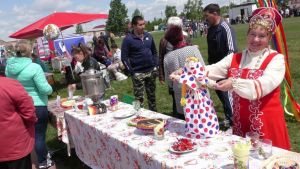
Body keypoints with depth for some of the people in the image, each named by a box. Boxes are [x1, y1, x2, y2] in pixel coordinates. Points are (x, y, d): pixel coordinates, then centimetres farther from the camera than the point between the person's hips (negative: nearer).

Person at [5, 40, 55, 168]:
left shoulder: (9, 66, -3)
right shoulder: (34, 67, -23)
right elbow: (45, 89, -21)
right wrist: (50, 89, 0)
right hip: (37, 106, -6)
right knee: (39, 134, 8)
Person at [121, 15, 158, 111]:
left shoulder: (148, 36, 7)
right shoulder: (128, 39, -8)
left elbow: (154, 52, 16)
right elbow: (124, 57, -9)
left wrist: (156, 66, 7)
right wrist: (131, 72, -13)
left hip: (151, 71, 5)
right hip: (138, 73, -5)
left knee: (152, 95, 16)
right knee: (139, 98, 0)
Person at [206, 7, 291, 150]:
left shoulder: (276, 59, -7)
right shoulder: (234, 58, 5)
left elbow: (263, 85, -24)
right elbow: (213, 70, -10)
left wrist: (235, 83, -38)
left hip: (267, 123, -3)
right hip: (241, 122, 4)